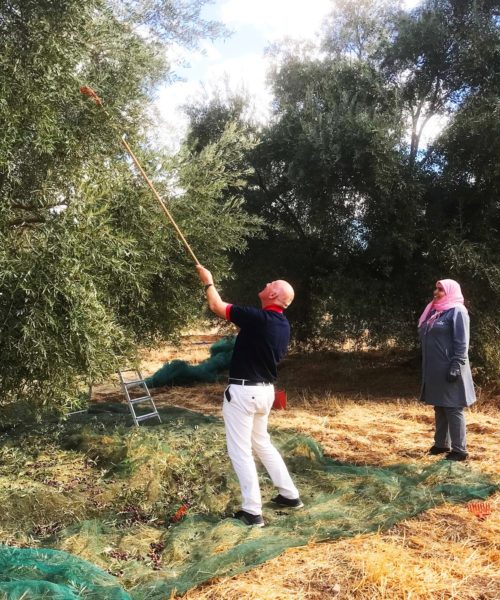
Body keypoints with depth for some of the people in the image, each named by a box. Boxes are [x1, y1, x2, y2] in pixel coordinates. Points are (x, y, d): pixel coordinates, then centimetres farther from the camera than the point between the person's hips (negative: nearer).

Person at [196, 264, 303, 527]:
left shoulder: (258, 317, -21)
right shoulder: (283, 325, 4)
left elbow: (217, 306, -9)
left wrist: (208, 281, 9)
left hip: (243, 391, -8)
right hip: (265, 390, 9)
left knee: (240, 450, 2)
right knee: (262, 443, 23)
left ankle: (252, 511, 9)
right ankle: (290, 495, 30)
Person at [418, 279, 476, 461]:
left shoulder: (457, 311, -10)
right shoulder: (434, 311, 14)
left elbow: (462, 343, -15)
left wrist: (456, 367, -20)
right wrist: (426, 367, 18)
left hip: (449, 369, -8)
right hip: (434, 369, 8)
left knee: (453, 408, -1)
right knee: (439, 408, 15)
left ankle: (459, 449, 7)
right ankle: (441, 444, 26)